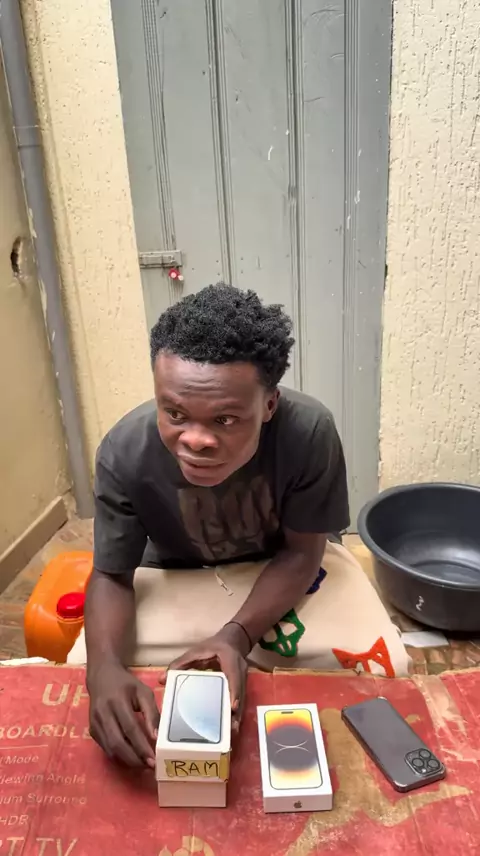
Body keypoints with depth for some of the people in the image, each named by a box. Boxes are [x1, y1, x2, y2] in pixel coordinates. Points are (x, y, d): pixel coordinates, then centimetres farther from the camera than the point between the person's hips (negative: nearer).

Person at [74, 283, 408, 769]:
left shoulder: (309, 432, -32)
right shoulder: (125, 453, -29)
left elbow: (302, 551, -18)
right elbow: (111, 576, -15)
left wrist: (237, 637, -33)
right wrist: (103, 667, -36)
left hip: (285, 566, 0)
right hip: (176, 576, 1)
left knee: (380, 666, -18)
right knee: (86, 673, -18)